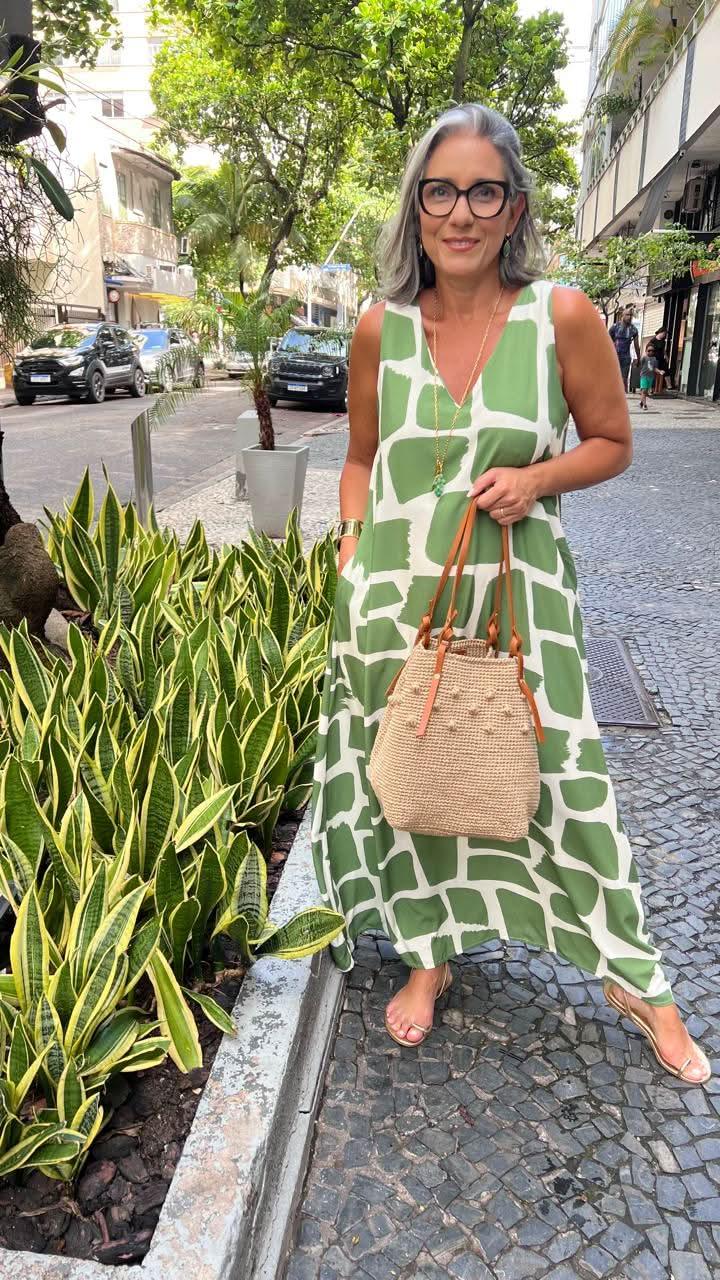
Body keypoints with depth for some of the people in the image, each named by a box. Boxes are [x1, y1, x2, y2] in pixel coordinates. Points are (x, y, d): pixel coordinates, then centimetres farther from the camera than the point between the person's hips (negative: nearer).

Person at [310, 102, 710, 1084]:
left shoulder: (562, 316, -5)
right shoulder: (381, 329, 2)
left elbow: (612, 443, 4)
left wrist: (535, 477, -14)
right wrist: (352, 547, -1)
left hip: (515, 590, -2)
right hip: (396, 594, 3)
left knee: (562, 777, 5)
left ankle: (636, 978, 30)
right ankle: (432, 952, 39)